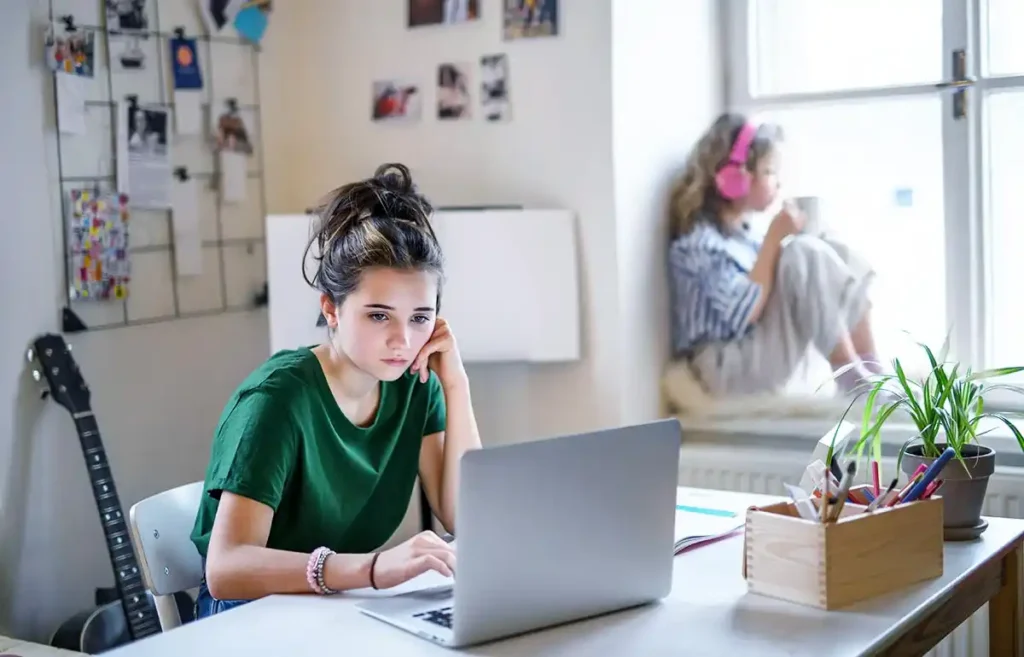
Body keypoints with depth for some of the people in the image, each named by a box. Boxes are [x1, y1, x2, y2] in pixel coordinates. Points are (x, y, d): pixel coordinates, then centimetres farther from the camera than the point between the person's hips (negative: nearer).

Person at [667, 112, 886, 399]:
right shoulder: (701, 241, -18)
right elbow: (745, 314, -26)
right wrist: (774, 238, -22)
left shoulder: (744, 232, 10)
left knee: (834, 252, -2)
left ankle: (872, 371, -7)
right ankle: (854, 380, -17)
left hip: (768, 357, 9)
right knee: (807, 255, -25)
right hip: (731, 368, -9)